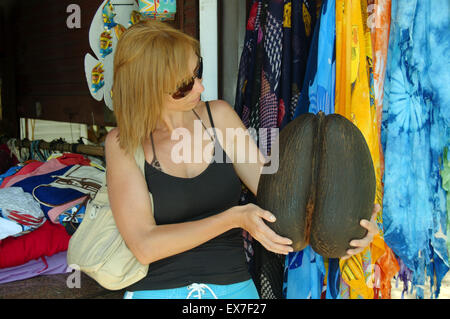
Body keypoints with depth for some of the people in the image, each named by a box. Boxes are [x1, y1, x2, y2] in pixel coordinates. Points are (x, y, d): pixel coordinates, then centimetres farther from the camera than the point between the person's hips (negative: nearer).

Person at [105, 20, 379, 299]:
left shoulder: (219, 116, -1)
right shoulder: (123, 144, -10)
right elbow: (145, 247, -17)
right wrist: (234, 218, -23)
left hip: (233, 286, 3)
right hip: (156, 289, -2)